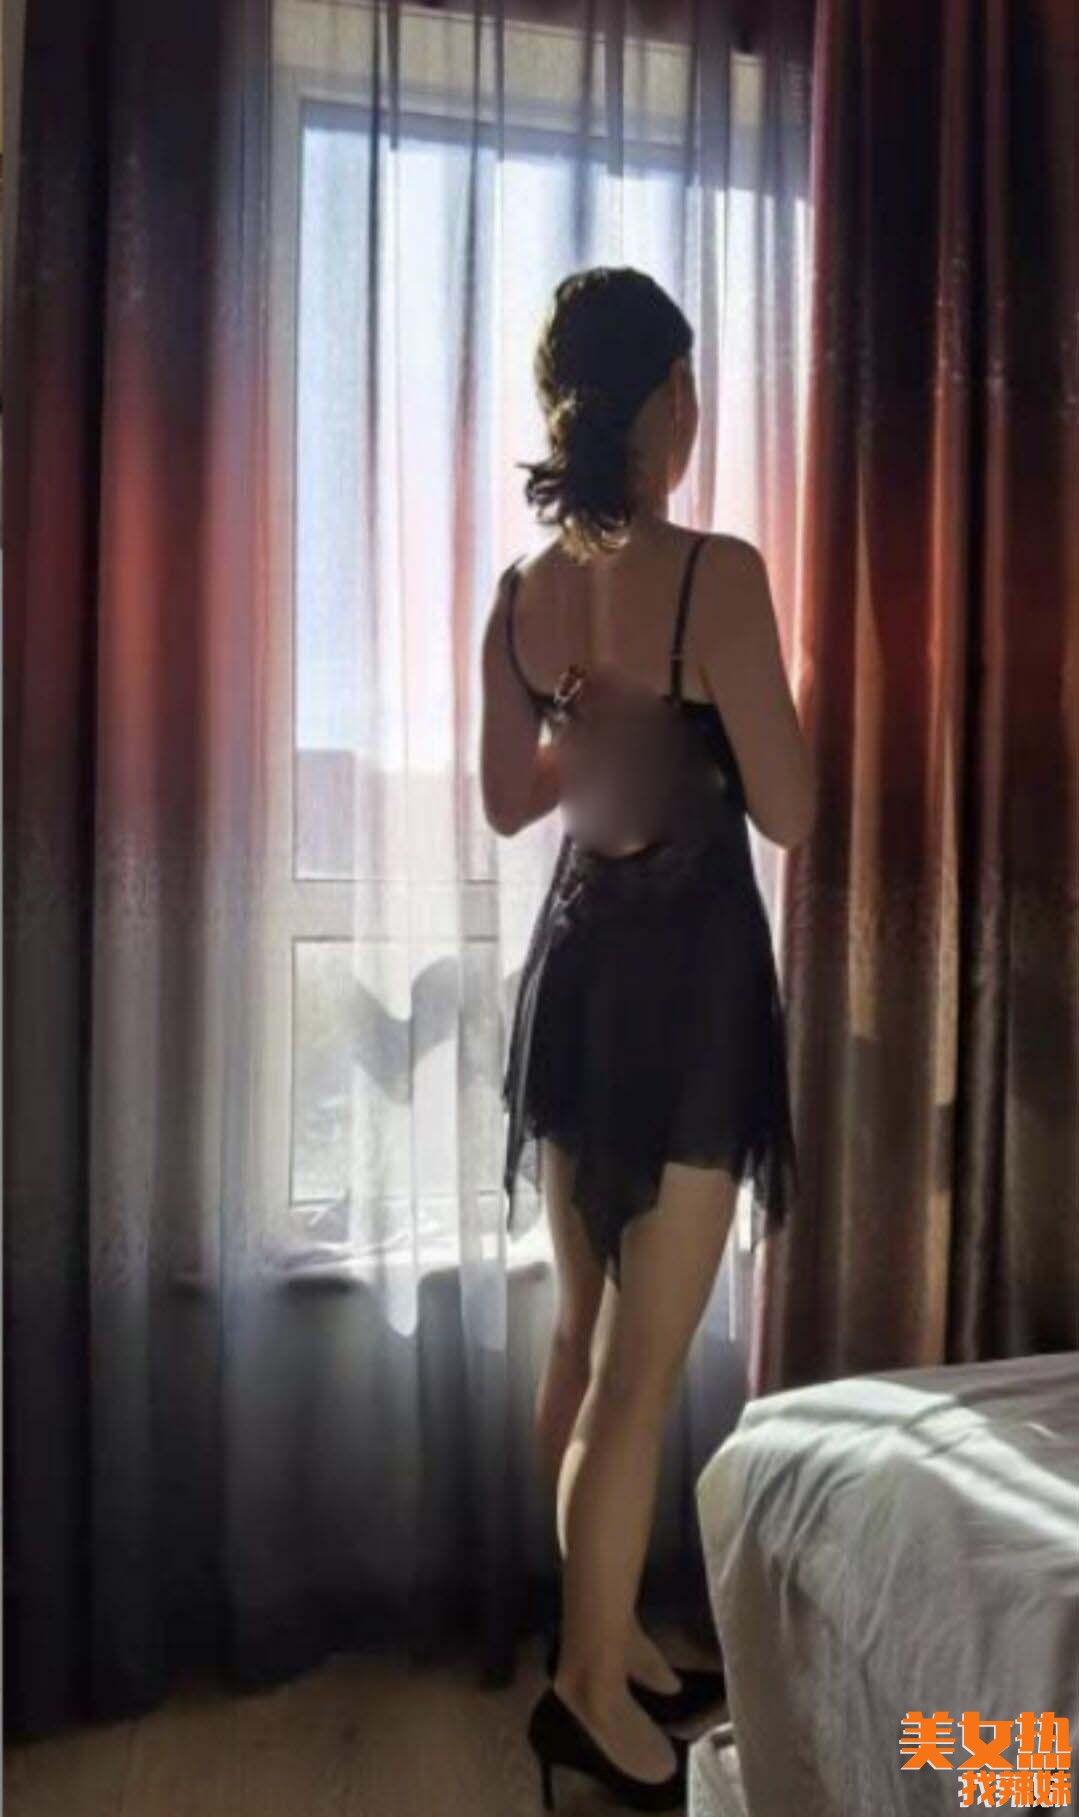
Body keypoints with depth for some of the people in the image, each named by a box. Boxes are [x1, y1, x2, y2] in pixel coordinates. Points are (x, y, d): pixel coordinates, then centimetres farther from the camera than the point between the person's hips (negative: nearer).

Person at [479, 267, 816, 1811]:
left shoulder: (519, 592, 4)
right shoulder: (717, 573, -16)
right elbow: (790, 811, -14)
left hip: (574, 954, 7)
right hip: (688, 969, -7)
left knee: (582, 1336, 18)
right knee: (644, 1364, 6)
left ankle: (603, 1630, 37)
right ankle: (594, 1690, 23)